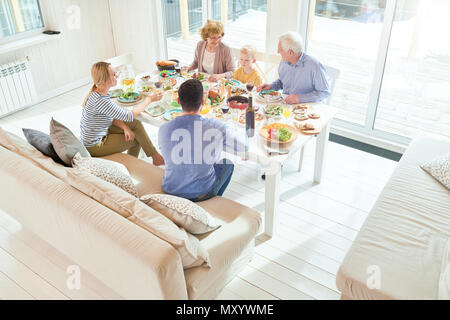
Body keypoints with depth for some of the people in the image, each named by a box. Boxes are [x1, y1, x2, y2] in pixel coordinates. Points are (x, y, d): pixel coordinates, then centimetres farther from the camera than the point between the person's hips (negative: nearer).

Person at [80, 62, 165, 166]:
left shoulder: (99, 93, -3)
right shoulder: (100, 101, -32)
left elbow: (113, 115, 6)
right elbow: (129, 116, -27)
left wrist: (125, 127, -12)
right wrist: (149, 99, -17)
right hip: (95, 146, -8)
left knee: (136, 124, 2)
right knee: (137, 139, -2)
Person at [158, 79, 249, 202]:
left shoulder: (164, 129, -15)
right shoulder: (216, 127, -23)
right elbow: (244, 146, -6)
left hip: (170, 191, 3)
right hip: (202, 194, -3)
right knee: (227, 164, 26)